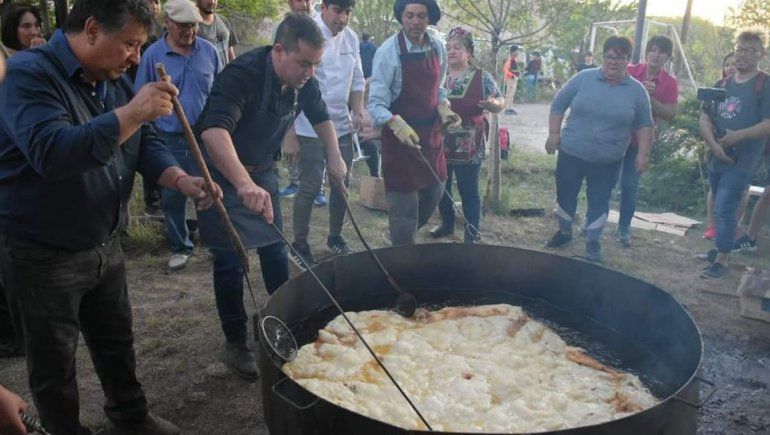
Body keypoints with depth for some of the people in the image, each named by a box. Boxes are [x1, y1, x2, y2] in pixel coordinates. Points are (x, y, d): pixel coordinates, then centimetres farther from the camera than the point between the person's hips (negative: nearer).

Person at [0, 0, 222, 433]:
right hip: (42, 255, -7)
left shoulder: (115, 79, 4)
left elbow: (144, 143, 5)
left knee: (117, 342, 22)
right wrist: (132, 113, -37)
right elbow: (51, 152, -36)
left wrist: (182, 180, -13)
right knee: (55, 364, 11)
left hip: (105, 246, 8)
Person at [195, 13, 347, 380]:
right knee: (230, 261, -1)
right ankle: (235, 344, 14)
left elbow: (320, 117, 11)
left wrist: (334, 157, -4)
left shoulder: (304, 81, -9)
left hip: (261, 170, 6)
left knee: (275, 250, 13)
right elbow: (214, 130, -47)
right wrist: (243, 184, -60)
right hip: (222, 172, -6)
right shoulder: (243, 74, -31)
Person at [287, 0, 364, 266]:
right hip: (311, 128, -6)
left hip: (342, 126, 6)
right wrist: (290, 136, -17)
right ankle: (299, 245, 16)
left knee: (342, 183, 12)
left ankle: (335, 237, 31)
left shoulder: (351, 38, 5)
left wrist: (359, 112, 0)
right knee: (310, 186, -1)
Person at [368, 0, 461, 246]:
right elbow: (376, 103, -18)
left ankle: (406, 236, 41)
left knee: (434, 193, 17)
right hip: (399, 136, -6)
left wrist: (444, 110, -5)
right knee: (404, 201, 0)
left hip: (431, 134, 6)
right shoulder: (388, 51, -16)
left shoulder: (438, 49, 2)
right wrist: (397, 125, -34)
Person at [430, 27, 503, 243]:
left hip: (468, 148, -4)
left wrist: (492, 104, -23)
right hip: (440, 144, 4)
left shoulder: (482, 77, -4)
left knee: (468, 191, 1)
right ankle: (447, 223, 36)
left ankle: (472, 235, 13)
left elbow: (500, 103, -2)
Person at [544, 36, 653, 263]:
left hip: (608, 162, 0)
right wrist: (553, 134, -5)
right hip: (571, 153, 0)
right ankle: (564, 231, 34)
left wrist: (643, 153, -2)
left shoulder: (637, 90, -1)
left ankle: (593, 242, 24)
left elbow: (644, 125, 5)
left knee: (599, 202, 8)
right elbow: (558, 105, 1)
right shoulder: (583, 78, -4)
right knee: (565, 195, 12)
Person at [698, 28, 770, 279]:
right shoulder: (722, 85, 11)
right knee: (721, 208, 15)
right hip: (717, 158, 6)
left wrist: (738, 135, -25)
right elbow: (705, 119, 5)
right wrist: (713, 144, -12)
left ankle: (722, 261, -6)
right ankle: (720, 248, 29)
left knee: (724, 209, -11)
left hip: (743, 162, -6)